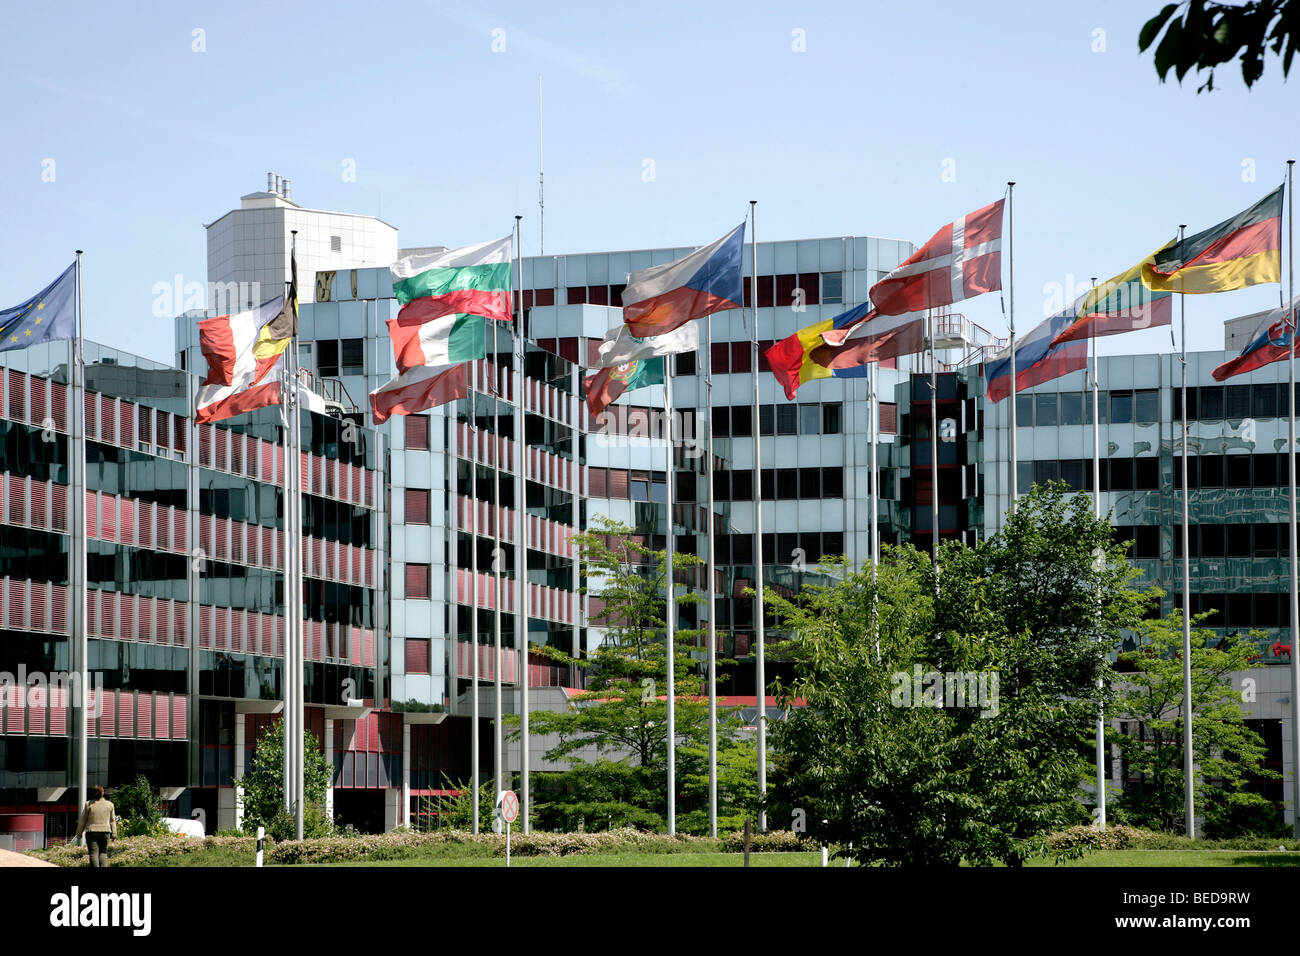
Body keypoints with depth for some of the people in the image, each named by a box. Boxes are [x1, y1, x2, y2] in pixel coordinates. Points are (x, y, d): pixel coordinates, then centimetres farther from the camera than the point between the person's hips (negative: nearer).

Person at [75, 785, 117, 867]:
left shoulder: (88, 804, -1)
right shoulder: (110, 804, 6)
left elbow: (82, 821, 3)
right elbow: (112, 820, 8)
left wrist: (79, 833, 12)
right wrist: (114, 834, 12)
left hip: (92, 832, -2)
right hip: (105, 832, 2)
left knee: (94, 853, -4)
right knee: (103, 852, 9)